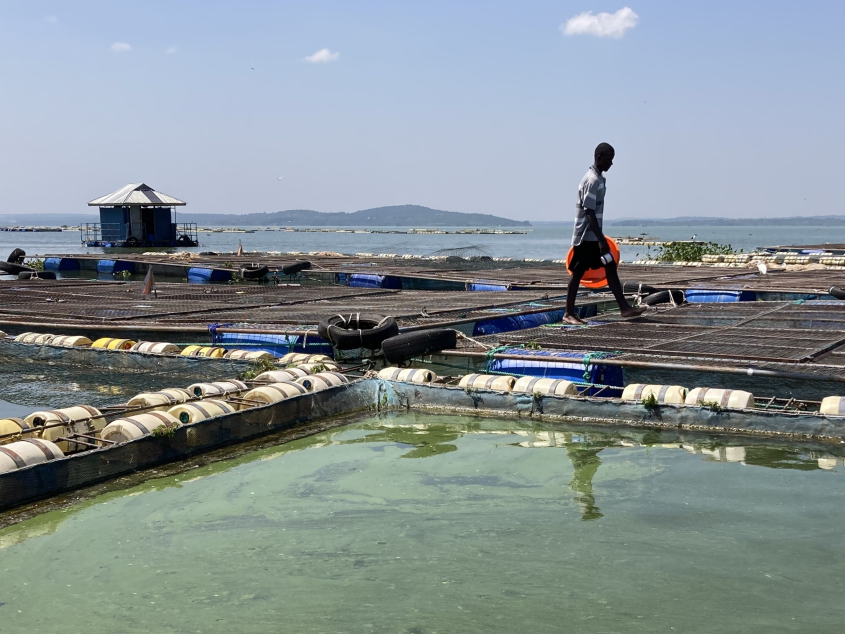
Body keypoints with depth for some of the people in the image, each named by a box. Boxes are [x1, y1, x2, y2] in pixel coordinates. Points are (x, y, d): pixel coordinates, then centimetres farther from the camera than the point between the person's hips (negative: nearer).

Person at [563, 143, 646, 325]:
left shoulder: (598, 179, 13)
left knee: (610, 268, 4)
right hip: (586, 236, -10)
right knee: (578, 273, -2)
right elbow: (589, 213, -23)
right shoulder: (592, 180, -17)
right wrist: (601, 239, -25)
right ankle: (569, 314, 6)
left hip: (593, 236, 10)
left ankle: (624, 308, 3)